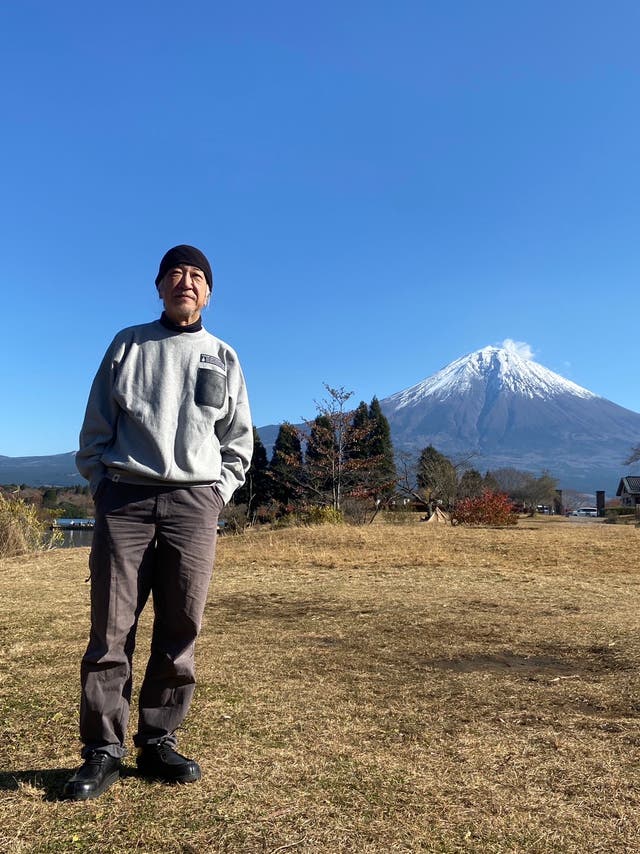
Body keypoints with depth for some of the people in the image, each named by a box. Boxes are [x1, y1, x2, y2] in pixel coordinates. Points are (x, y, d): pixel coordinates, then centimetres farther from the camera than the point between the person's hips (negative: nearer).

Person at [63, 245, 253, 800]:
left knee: (180, 632, 2)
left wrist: (218, 494, 3)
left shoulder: (223, 358, 15)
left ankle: (159, 741, 16)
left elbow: (239, 441, 15)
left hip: (195, 503, 1)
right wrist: (103, 487, 1)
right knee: (111, 629, -2)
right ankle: (103, 750, 9)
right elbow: (95, 429, 11)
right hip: (125, 498, 0)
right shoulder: (127, 344, 13)